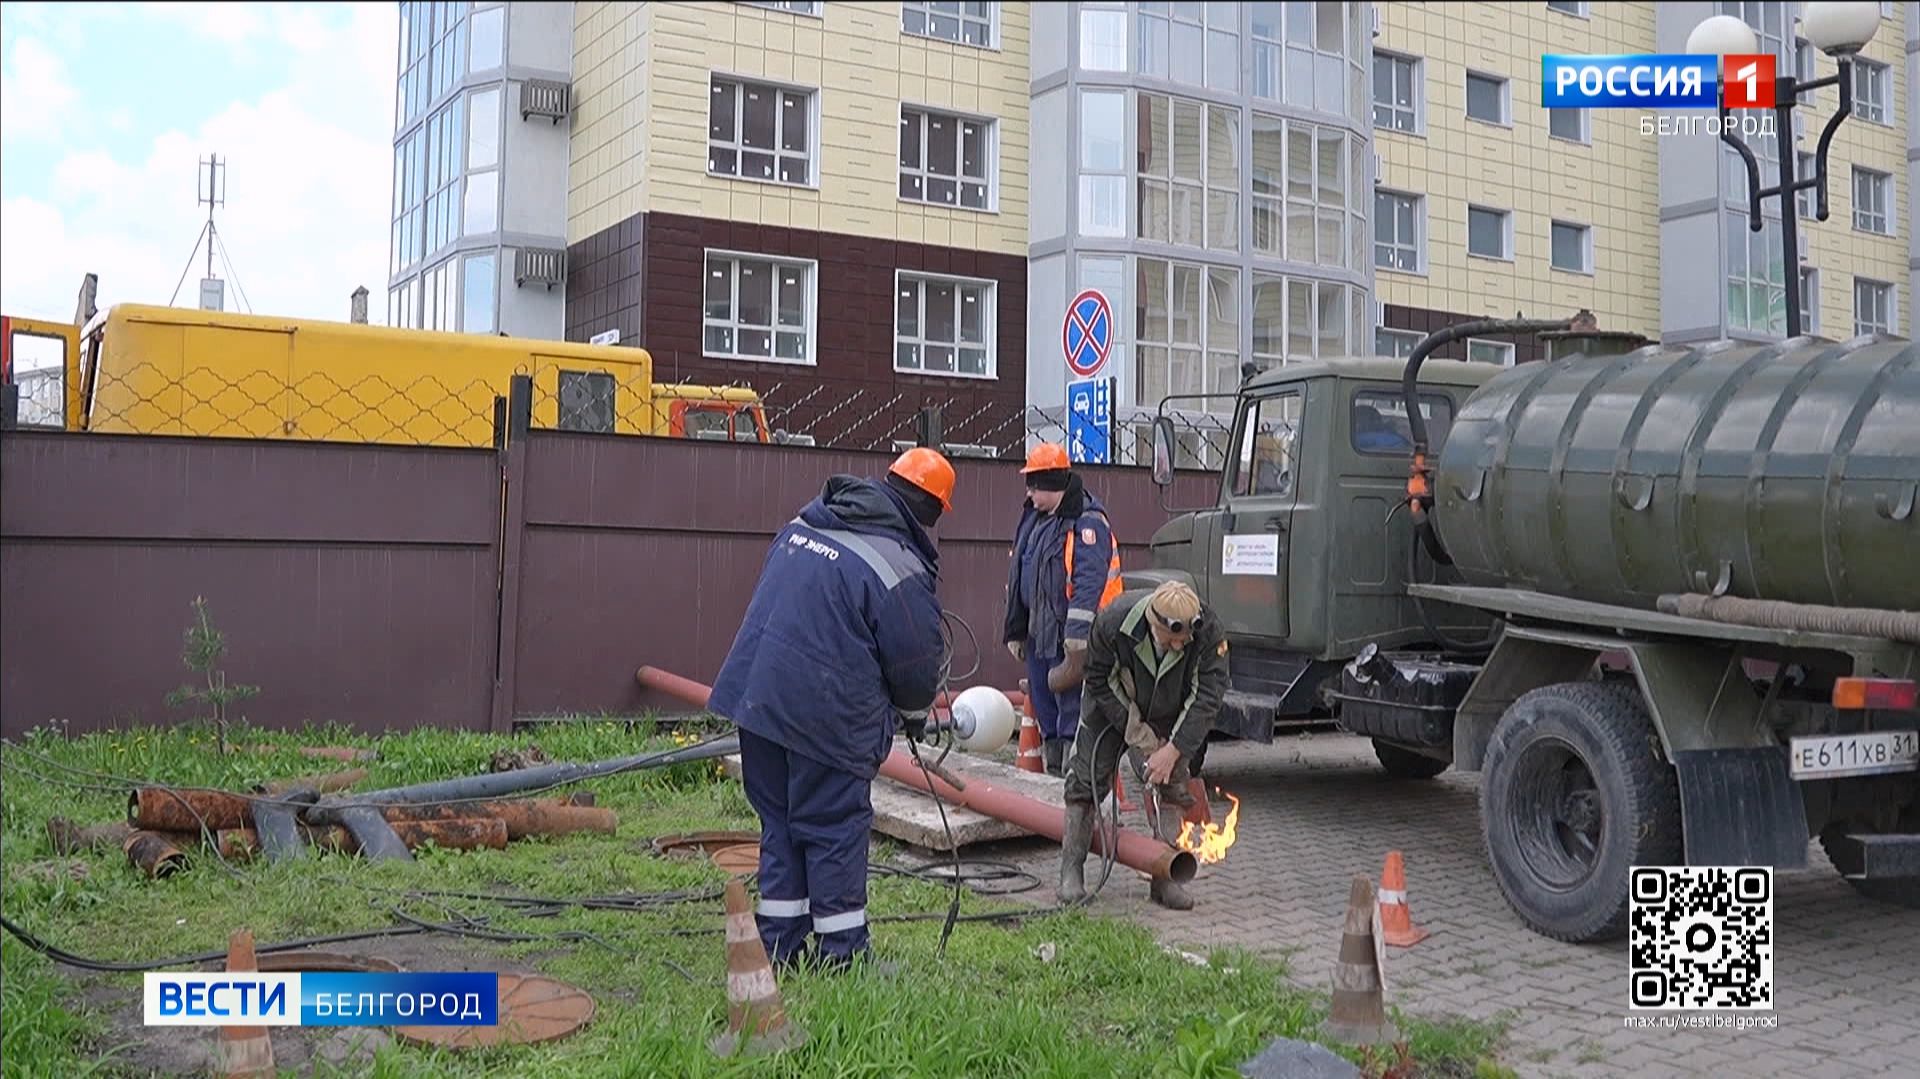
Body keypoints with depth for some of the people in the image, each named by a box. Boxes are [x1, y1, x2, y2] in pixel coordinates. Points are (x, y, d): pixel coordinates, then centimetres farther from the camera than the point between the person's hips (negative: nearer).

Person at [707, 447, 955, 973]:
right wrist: (916, 714, 15)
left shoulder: (803, 525, 10)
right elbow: (917, 661, -6)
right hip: (825, 717, -7)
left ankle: (780, 946, 24)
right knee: (834, 830, 5)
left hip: (755, 690, 7)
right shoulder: (901, 566, -13)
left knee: (779, 824, 16)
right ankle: (841, 951, 13)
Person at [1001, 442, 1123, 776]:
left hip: (1070, 640, -9)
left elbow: (1089, 586, -23)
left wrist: (1076, 641, -26)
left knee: (1073, 712, -8)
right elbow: (1018, 578, 20)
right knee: (1045, 715, 16)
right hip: (1038, 636, 9)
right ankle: (1052, 774, 27)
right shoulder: (1034, 517, 14)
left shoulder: (1087, 523, -15)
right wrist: (1015, 632, 20)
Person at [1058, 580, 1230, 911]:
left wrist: (1173, 750, -28)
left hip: (1170, 718, 1)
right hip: (1113, 709, -1)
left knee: (1172, 785, -3)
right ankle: (1071, 871, 2)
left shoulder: (1210, 633, -32)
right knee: (1087, 778, -6)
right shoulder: (1113, 622, -35)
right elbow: (1099, 679, -19)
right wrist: (1137, 733, -19)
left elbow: (1208, 697, -25)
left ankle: (1165, 877, 5)